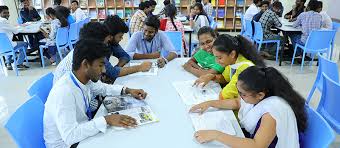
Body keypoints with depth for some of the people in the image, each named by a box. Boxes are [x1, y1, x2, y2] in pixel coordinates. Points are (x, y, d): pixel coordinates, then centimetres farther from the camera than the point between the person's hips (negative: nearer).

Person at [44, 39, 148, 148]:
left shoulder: (85, 79, -9)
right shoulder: (63, 92, -31)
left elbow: (102, 88, 12)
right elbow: (70, 136, -35)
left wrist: (127, 90, -1)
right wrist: (106, 120, -34)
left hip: (82, 131, 7)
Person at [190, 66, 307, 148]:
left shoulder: (273, 109, -33)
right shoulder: (255, 96, -10)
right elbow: (236, 102, 10)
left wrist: (215, 135, -39)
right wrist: (210, 103, -2)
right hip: (253, 137, 7)